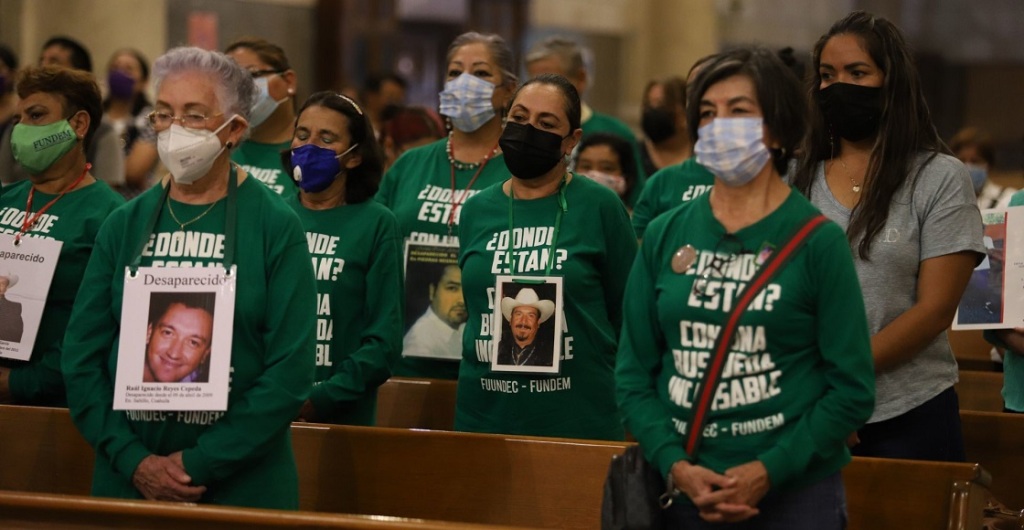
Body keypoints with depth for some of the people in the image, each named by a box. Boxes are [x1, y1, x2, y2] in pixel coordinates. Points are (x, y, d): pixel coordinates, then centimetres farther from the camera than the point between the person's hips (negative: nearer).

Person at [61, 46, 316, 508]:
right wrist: (134, 460, -10)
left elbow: (291, 370, -11)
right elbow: (82, 355, 2)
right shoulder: (125, 224, 5)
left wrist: (201, 463, -15)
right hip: (126, 481, 3)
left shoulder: (276, 227, -4)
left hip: (243, 485, -3)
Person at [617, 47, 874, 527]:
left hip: (794, 491, -3)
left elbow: (851, 389, -6)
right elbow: (634, 374, 5)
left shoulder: (817, 240, -3)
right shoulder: (665, 236, 6)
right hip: (682, 490, 3)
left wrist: (768, 471, -15)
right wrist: (676, 466, -10)